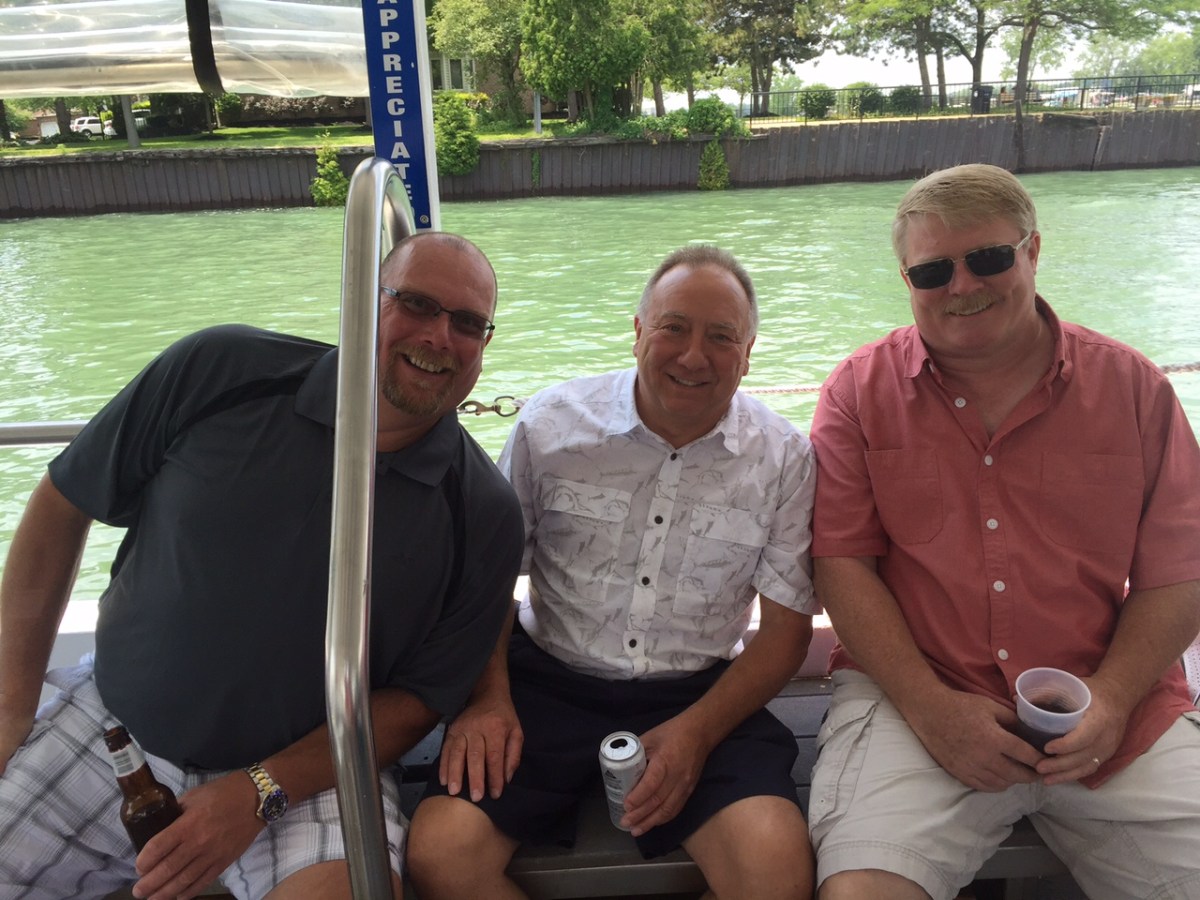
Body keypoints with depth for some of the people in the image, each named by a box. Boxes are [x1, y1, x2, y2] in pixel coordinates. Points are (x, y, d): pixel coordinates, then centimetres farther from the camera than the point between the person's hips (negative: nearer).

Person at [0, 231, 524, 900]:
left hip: (307, 770, -1)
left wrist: (259, 793, -17)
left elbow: (420, 695, -5)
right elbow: (63, 502, 1)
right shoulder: (221, 373, -10)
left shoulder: (484, 514, -11)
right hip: (110, 727, 2)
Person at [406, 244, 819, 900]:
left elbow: (786, 625, 1)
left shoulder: (785, 459, -2)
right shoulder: (549, 426, -3)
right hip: (548, 681, 1)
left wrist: (696, 731, -13)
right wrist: (488, 697, -10)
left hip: (700, 695, 0)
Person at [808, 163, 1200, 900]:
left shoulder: (1133, 388, 5)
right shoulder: (862, 390, 2)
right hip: (914, 696, -2)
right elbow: (842, 562, -4)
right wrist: (928, 706, -12)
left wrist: (1109, 701, -10)